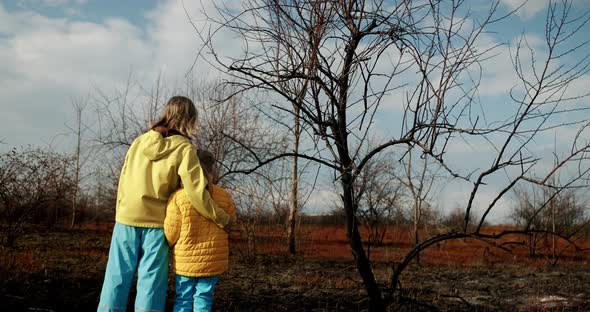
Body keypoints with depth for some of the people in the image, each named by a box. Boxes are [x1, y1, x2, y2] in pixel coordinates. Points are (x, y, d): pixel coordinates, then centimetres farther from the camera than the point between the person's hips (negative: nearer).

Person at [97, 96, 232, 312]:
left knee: (117, 276, 8)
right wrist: (222, 219, -4)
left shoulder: (139, 141, 4)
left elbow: (123, 182, 8)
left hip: (127, 218, 4)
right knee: (150, 282, 3)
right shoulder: (184, 149, -9)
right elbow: (197, 193, -16)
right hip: (156, 223, -3)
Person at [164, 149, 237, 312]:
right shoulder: (224, 196, -5)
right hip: (212, 260, 1)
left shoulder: (178, 197, -12)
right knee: (203, 299, 10)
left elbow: (170, 234, -7)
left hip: (185, 260, -1)